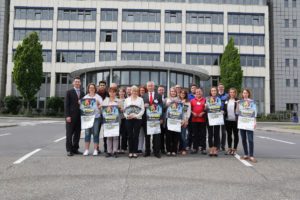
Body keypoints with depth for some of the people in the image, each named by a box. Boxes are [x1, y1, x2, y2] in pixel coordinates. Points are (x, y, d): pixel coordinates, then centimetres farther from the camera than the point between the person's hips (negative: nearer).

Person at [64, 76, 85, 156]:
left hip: (79, 116, 4)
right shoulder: (69, 92, 1)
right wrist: (67, 116, -12)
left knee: (77, 134, 8)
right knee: (69, 134, 1)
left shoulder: (82, 93, 13)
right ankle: (69, 150, 7)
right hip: (71, 116, -4)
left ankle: (75, 149, 17)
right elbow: (66, 105, -5)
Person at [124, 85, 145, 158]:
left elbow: (142, 110, -1)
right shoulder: (127, 99, 11)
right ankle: (130, 151, 10)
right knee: (130, 136, 3)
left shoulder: (140, 99, 6)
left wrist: (136, 115, -14)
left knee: (136, 135, 0)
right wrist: (127, 115, -10)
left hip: (137, 119, -1)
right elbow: (124, 109, 8)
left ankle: (135, 152, 7)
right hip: (129, 119, 1)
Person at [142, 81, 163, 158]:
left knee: (156, 135, 1)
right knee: (147, 135, 7)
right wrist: (144, 106, -16)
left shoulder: (158, 95, 6)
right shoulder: (144, 96, 9)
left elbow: (161, 107, 2)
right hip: (146, 118, 1)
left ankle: (156, 151, 9)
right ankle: (147, 151, 16)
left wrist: (161, 118, -5)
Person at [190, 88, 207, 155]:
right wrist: (192, 113, -8)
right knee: (195, 134, 7)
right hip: (194, 120, 2)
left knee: (203, 134, 2)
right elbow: (190, 109, 9)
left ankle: (203, 148, 9)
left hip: (202, 120, -2)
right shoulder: (192, 100, 9)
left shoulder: (205, 100, 4)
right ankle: (195, 148, 14)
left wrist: (203, 113, -12)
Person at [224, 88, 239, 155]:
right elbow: (224, 109, 13)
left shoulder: (237, 101, -3)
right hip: (228, 120, 4)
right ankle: (229, 148, 21)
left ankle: (234, 149, 13)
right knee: (229, 134, 11)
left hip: (235, 120, -4)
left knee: (235, 135, 5)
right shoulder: (226, 101, 10)